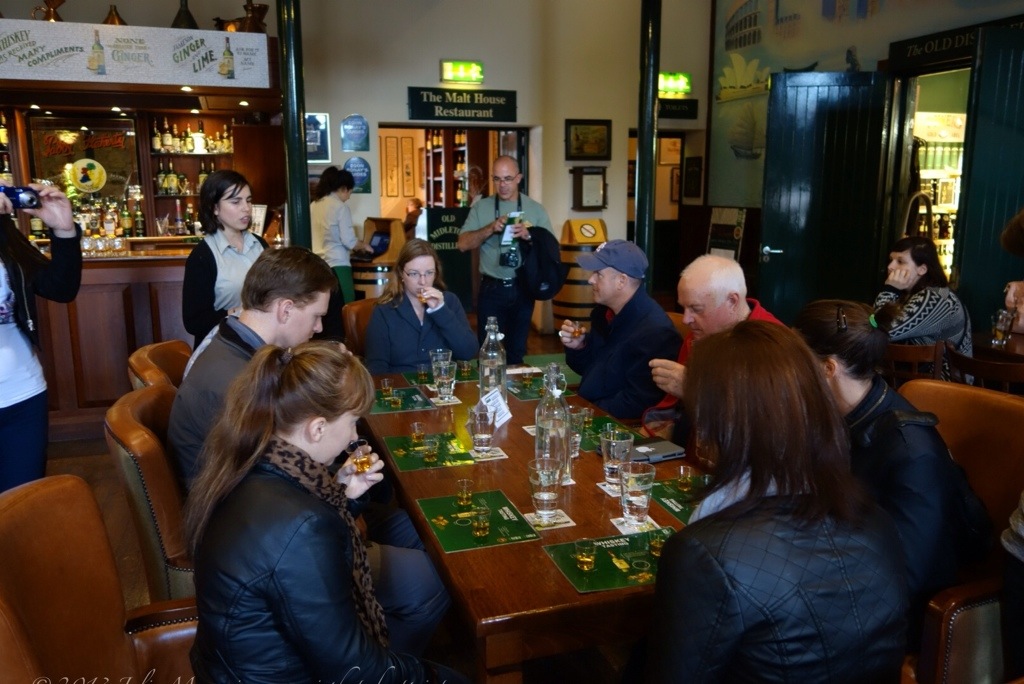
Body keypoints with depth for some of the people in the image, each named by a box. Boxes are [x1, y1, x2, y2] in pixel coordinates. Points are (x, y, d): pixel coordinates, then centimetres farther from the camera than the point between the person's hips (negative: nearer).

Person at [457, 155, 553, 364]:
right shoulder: (481, 208, 2)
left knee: (517, 351, 14)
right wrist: (491, 229, -19)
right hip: (492, 289, -1)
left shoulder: (536, 209, 3)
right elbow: (463, 244, -5)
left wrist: (529, 236, -18)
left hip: (523, 289, 1)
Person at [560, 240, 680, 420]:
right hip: (584, 409, 8)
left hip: (617, 426, -8)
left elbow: (635, 405, -22)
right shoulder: (604, 311, 6)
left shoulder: (654, 332, -22)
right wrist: (578, 348, -1)